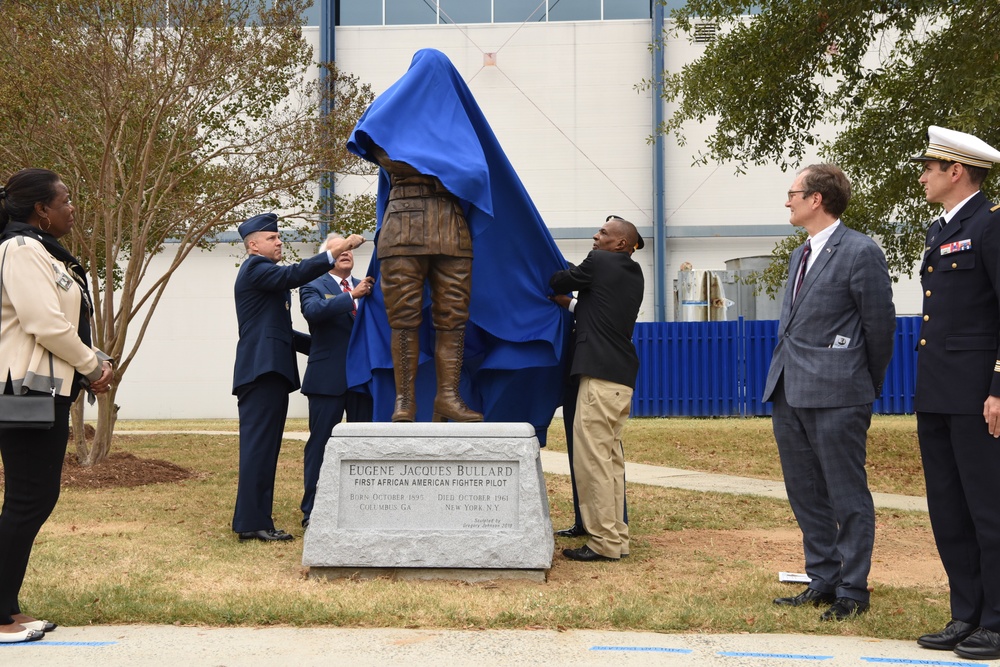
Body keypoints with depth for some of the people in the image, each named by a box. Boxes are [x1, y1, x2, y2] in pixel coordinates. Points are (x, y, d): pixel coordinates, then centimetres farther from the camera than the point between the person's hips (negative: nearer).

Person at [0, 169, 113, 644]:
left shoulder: (44, 252, 18)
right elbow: (45, 323, -22)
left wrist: (94, 362, 5)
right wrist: (92, 367, -9)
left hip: (48, 391, 10)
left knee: (38, 499, 11)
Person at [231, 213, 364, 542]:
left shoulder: (266, 274, 27)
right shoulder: (255, 268, -4)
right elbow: (294, 275, -23)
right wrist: (334, 251, -24)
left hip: (271, 371, 10)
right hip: (262, 370, -10)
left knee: (263, 449, 8)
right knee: (258, 447, -11)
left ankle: (255, 521, 10)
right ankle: (252, 522, -11)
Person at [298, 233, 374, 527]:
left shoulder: (365, 287, 16)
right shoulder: (314, 286, 2)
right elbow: (312, 310, -20)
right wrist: (351, 295, -26)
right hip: (328, 378, -4)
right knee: (320, 443, 0)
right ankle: (312, 511, 6)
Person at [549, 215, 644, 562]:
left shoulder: (600, 262, -5)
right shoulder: (633, 275, 18)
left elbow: (559, 283, 5)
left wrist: (553, 276, 24)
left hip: (600, 374, -9)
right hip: (622, 377, 9)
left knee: (592, 457, -8)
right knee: (611, 458, 13)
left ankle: (604, 542, -7)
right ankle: (617, 537, 16)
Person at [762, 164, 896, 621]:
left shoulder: (860, 252, -9)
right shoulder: (800, 255, 17)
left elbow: (880, 325, -4)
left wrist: (867, 386, 4)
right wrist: (784, 378, 17)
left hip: (835, 395, -9)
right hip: (789, 393, 9)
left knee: (847, 496, 1)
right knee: (805, 494, 13)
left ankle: (852, 591, 10)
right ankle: (823, 580, 24)